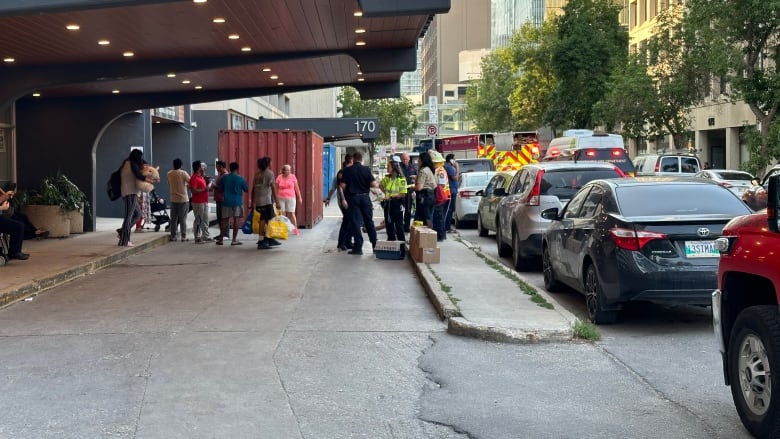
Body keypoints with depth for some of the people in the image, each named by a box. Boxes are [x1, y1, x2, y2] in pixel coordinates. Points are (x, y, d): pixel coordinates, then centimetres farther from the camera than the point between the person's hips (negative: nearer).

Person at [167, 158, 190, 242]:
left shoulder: (169, 174, 1)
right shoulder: (183, 173, -11)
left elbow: (169, 185, 13)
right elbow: (190, 182, -8)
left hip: (173, 199, 3)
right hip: (183, 199, -3)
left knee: (173, 219, 8)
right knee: (183, 219, 1)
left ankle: (173, 236, 10)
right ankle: (183, 236, 2)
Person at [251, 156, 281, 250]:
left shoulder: (257, 174, 14)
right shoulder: (270, 173, -6)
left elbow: (253, 189, 14)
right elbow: (273, 188, -11)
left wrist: (253, 202, 19)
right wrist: (277, 202, -11)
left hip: (258, 201, 7)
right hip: (266, 201, -7)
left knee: (271, 218, 16)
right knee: (263, 220, -5)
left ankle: (269, 239, 19)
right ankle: (261, 242, -4)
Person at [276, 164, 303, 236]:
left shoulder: (292, 177, 2)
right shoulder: (279, 177, 3)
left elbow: (296, 188, 8)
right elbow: (276, 187, 9)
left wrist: (299, 197, 8)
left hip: (291, 198, -1)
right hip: (281, 198, 1)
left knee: (291, 214, -3)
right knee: (282, 214, 0)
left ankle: (295, 229, 4)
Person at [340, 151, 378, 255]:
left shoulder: (347, 170, -5)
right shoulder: (367, 169, -2)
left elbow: (343, 185, -8)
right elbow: (373, 184, -8)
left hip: (353, 197, -2)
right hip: (365, 197, 2)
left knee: (355, 222, 2)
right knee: (369, 221, 11)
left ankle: (358, 247, 0)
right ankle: (375, 245, 15)